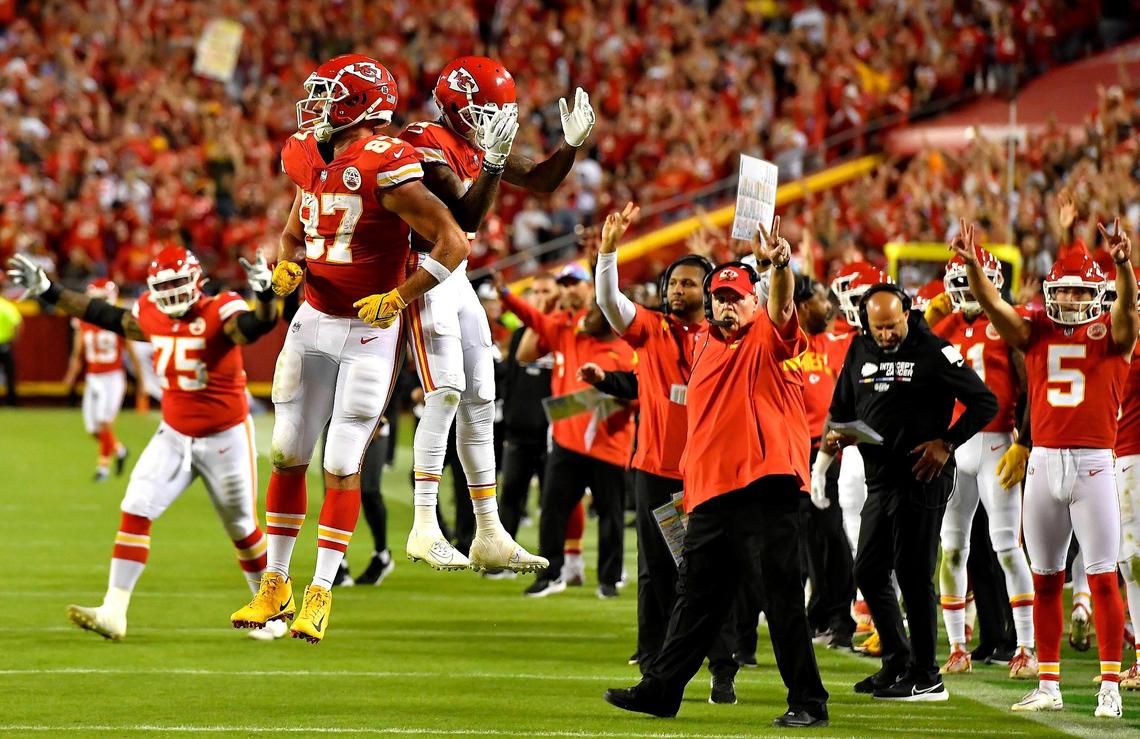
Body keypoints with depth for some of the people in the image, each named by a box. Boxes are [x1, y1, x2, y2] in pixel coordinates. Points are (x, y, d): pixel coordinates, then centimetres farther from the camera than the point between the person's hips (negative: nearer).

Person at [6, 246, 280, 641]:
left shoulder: (220, 312, -19)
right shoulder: (151, 316, -2)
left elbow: (259, 326, -37)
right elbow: (102, 314, 11)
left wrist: (265, 294, -59)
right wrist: (45, 289, 12)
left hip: (225, 437, -5)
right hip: (174, 434, 5)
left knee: (243, 527, 9)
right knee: (135, 511, -8)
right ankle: (113, 613, -9)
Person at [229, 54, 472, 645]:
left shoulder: (384, 169, -20)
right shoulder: (310, 161, 2)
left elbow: (452, 243, -20)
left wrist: (399, 298, -19)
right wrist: (285, 265, -2)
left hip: (369, 331, -7)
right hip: (313, 323, 7)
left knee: (342, 465, -4)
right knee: (287, 455, 8)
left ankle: (320, 594, 5)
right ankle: (275, 585, 18)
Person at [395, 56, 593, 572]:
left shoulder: (478, 145, 10)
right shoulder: (428, 144, -17)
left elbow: (542, 181, 19)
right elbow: (465, 218, -25)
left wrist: (573, 143, 4)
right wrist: (493, 159, -32)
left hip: (457, 279, 10)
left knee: (479, 402, 9)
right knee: (446, 393, -18)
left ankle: (490, 535, 13)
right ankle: (425, 529, -18)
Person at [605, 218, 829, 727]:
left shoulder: (768, 337, -1)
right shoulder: (705, 344, 19)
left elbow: (781, 307, -21)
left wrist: (781, 264, -38)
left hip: (766, 487, -7)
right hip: (711, 492, 7)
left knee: (782, 593, -8)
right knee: (696, 595, 14)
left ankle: (808, 702, -6)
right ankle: (660, 689, 21)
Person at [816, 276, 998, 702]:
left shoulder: (933, 352, -9)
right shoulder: (860, 352, 10)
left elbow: (984, 403, -7)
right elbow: (842, 408, 22)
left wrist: (946, 444, -13)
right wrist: (833, 440, 2)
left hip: (921, 477, -7)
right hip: (879, 477, 7)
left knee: (913, 573, -6)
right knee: (869, 572, 10)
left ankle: (925, 678, 0)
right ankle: (897, 662, 24)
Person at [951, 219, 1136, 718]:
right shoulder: (1035, 333, 9)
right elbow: (992, 305, -4)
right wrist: (971, 265, -22)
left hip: (1094, 465, -3)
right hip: (1043, 464, 3)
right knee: (1045, 579, 8)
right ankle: (1048, 686, 14)